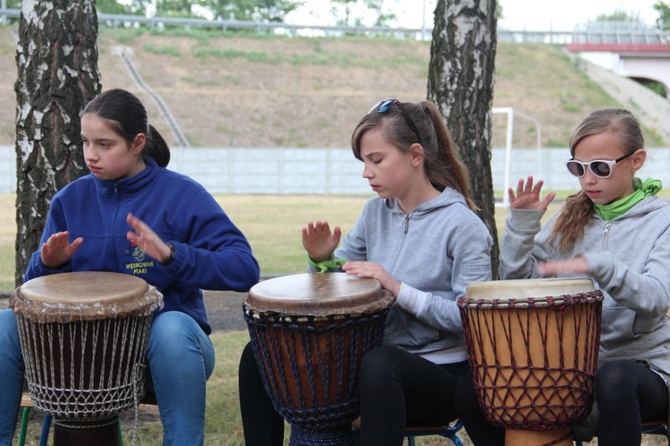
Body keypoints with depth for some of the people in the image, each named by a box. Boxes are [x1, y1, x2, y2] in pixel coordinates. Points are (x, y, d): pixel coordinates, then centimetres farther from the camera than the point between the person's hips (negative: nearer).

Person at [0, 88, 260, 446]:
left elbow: (245, 270, -18)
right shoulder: (71, 199, 4)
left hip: (160, 347, -4)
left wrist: (171, 255, -32)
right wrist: (49, 264, -15)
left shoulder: (183, 196, -9)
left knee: (173, 329, -37)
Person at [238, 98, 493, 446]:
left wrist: (399, 289, -27)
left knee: (380, 364, -40)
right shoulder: (376, 212, 6)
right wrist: (323, 259, -10)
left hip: (442, 374, -7)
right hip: (379, 354, 7)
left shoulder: (463, 225, -13)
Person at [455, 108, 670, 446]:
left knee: (614, 380, -39)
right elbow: (516, 283, 5)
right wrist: (522, 224, -8)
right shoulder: (570, 218, 9)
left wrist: (597, 265, -37)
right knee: (472, 389, -13)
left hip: (638, 364, -4)